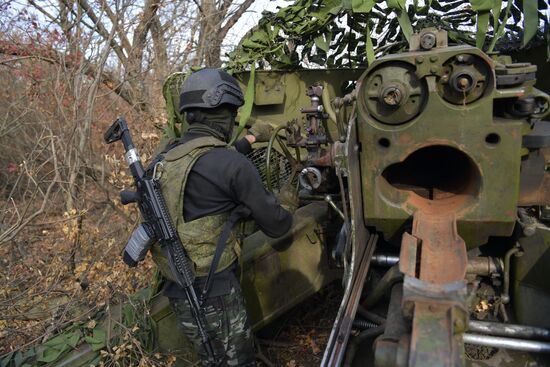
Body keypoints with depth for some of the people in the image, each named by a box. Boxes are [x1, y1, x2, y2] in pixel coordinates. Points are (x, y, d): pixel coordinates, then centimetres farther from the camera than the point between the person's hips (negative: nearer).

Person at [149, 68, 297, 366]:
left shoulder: (167, 156, 3)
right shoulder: (233, 165, -21)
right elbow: (275, 226, -10)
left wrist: (249, 140, 34)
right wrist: (287, 205, 12)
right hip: (213, 290, -7)